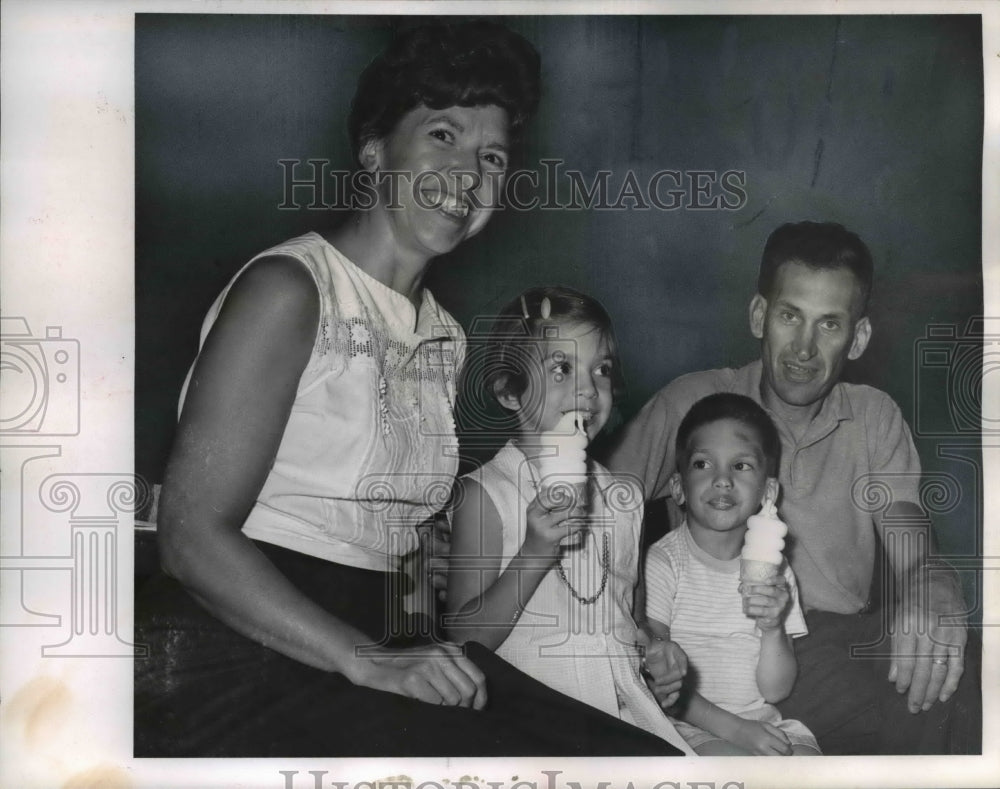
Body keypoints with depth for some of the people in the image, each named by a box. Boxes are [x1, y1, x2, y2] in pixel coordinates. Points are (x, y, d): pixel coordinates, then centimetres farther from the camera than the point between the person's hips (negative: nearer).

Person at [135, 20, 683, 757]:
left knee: (641, 755, -10)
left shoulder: (445, 336, 14)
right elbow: (191, 532, -15)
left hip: (374, 643, 7)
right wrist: (368, 662, -22)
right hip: (239, 656, -6)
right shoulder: (288, 289, -9)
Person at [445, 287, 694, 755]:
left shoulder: (621, 499, 11)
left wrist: (658, 656, 3)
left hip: (625, 707, 6)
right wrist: (536, 553, -20)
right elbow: (465, 638, -11)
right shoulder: (485, 493, -7)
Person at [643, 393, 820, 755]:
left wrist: (773, 629, -16)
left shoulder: (774, 573, 5)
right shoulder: (662, 562, -8)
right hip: (691, 725, -5)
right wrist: (732, 728, -19)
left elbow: (775, 691, 2)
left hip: (762, 721, 5)